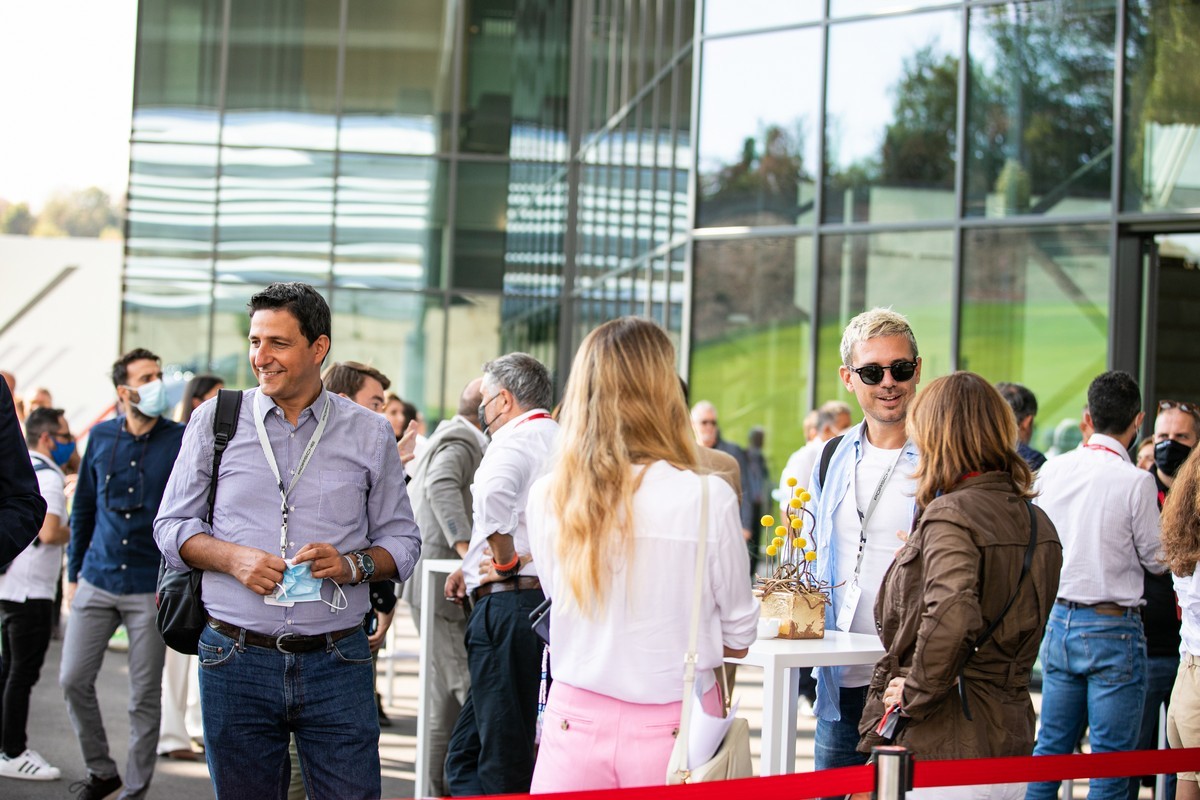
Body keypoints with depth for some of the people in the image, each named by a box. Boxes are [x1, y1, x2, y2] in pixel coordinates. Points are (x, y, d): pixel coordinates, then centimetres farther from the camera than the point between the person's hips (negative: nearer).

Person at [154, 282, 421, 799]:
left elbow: (401, 541, 10)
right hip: (236, 659, 1)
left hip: (337, 664, 0)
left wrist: (352, 564, -12)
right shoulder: (214, 421, 7)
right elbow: (172, 525, 9)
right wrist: (232, 557, -10)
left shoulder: (369, 435, 7)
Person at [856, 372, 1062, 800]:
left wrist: (916, 689, -18)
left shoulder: (951, 515, -15)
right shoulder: (1038, 522, 10)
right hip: (1010, 741, 9)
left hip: (941, 748, -8)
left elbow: (951, 614, -33)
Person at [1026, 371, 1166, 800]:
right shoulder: (1136, 481, -15)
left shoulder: (1052, 470, 1)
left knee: (1050, 748, 15)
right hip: (1113, 628, -6)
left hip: (1058, 621, 6)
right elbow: (1157, 559, -6)